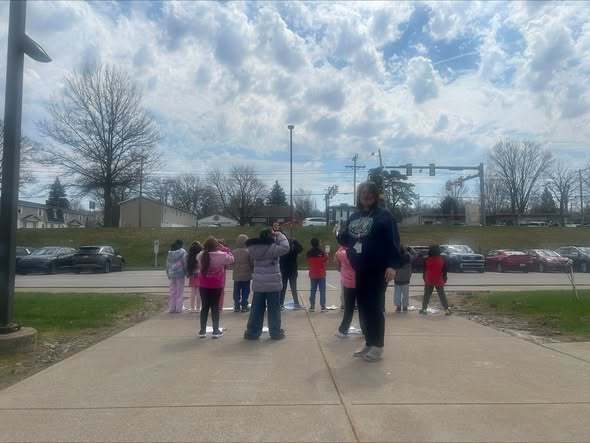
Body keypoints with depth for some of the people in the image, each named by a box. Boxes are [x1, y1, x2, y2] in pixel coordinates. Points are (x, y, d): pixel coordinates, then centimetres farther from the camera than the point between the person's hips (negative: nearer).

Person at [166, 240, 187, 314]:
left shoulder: (170, 252, 7)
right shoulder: (182, 252, -9)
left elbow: (167, 263, 10)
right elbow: (185, 263, -11)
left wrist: (168, 273, 16)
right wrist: (186, 272, -2)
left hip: (171, 274, 5)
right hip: (180, 274, -5)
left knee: (172, 292, 10)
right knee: (179, 292, 3)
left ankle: (171, 308, 13)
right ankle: (178, 308, 4)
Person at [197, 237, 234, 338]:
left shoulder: (201, 255, -3)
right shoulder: (221, 255, -15)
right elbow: (231, 259, 1)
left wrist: (206, 248, 12)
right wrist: (224, 249, 4)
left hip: (203, 285, 3)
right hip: (216, 285, -3)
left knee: (205, 307, 11)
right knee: (215, 307, 5)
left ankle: (202, 331, 15)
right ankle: (216, 331, 10)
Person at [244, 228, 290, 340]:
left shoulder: (254, 248, 0)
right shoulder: (272, 248, -18)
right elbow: (285, 247, -20)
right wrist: (279, 235, -7)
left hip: (258, 284, 5)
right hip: (273, 284, -4)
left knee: (256, 309, 12)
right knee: (274, 309, 8)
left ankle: (252, 332, 18)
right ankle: (275, 332, 15)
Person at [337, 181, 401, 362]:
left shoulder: (383, 215, -4)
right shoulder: (354, 217, 14)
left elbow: (393, 241, -11)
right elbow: (346, 240, 19)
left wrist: (393, 265, -19)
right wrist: (340, 236, -4)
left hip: (378, 270, -6)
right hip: (360, 270, 7)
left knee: (376, 307, -1)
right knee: (363, 307, 11)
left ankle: (377, 347, 10)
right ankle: (369, 344, 23)